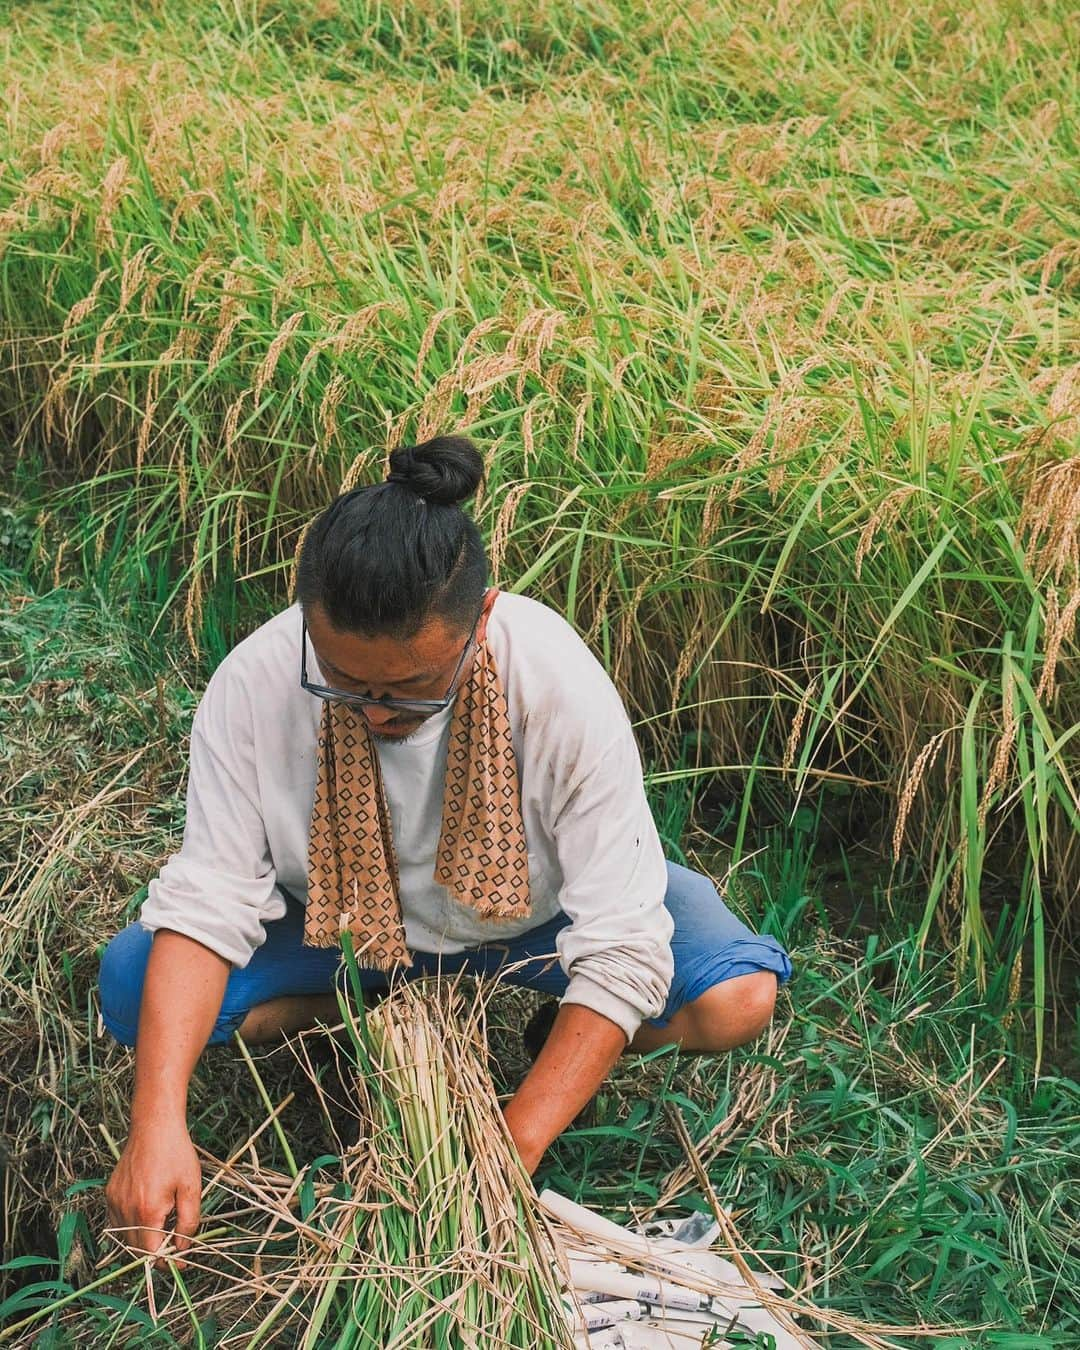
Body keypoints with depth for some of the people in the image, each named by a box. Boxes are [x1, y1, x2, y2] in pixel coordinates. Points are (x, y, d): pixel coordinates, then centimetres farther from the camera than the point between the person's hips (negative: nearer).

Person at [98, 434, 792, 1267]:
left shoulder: (563, 689, -34)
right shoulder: (254, 685, -29)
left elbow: (621, 951, -32)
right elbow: (206, 903, -25)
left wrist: (509, 1153, -36)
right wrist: (158, 1124, -36)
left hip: (532, 914, -1)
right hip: (344, 925, 2)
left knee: (736, 997, -27)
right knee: (132, 985, -20)